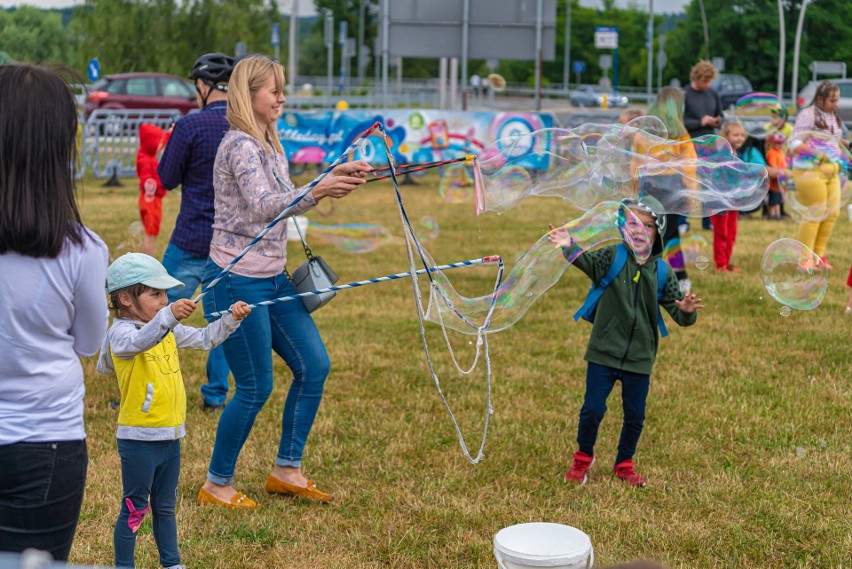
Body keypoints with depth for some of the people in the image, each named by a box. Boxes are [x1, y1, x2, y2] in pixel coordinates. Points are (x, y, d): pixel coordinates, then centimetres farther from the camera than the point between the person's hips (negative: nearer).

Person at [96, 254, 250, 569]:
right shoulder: (120, 333, -17)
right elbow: (140, 341, -40)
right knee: (134, 510, 4)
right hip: (139, 439, -7)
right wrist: (169, 315, -56)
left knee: (165, 507, 19)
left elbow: (205, 339, 12)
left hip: (170, 435, 7)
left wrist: (231, 318, -5)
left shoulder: (169, 331, 9)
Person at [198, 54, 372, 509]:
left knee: (313, 366, 9)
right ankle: (216, 485, 15)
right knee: (255, 388, -3)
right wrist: (317, 191, -43)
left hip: (273, 278, 9)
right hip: (238, 282, -9)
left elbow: (286, 199, 20)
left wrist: (335, 176, 10)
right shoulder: (240, 145, -17)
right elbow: (262, 207, -29)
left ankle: (286, 470, 21)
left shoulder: (268, 143, 12)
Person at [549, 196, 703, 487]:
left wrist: (687, 311, -23)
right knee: (593, 410, 1)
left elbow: (680, 316, 0)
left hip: (640, 357, 2)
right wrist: (569, 247, -47)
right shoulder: (613, 256, -6)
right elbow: (587, 261, -26)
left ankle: (624, 464, 33)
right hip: (604, 352, -2)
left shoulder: (662, 272, 0)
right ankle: (583, 458, 28)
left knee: (635, 416, 10)